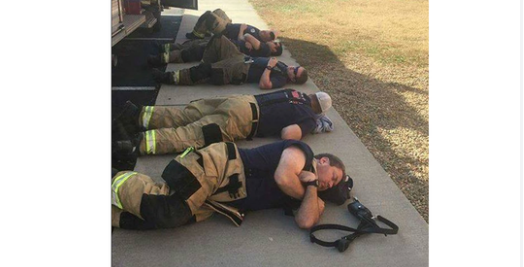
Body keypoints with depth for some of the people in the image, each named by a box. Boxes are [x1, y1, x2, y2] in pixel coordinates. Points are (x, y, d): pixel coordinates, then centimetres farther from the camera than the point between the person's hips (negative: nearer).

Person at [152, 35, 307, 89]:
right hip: (243, 58, 10)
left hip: (240, 71, -9)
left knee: (207, 70, -23)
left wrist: (269, 66, -24)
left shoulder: (281, 79, -15)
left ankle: (171, 78, -14)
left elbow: (263, 84, -31)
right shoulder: (283, 67, 12)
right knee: (218, 41, -2)